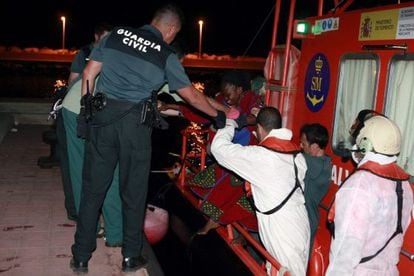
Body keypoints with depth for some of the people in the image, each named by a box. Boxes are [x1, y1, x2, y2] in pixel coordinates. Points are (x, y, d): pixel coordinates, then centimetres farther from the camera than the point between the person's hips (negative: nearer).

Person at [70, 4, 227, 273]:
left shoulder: (116, 35, 8)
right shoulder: (166, 55, 1)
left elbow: (88, 74, 7)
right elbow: (192, 96, 7)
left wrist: (87, 110, 16)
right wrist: (217, 115, 22)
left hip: (102, 118, 3)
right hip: (135, 124, -2)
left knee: (93, 188, 11)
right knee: (134, 193, 11)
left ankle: (81, 257, 20)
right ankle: (131, 257, 22)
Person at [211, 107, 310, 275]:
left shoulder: (258, 155, -15)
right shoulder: (297, 155, 5)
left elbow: (219, 148, -9)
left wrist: (229, 124, 9)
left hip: (283, 233, -7)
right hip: (300, 224, 7)